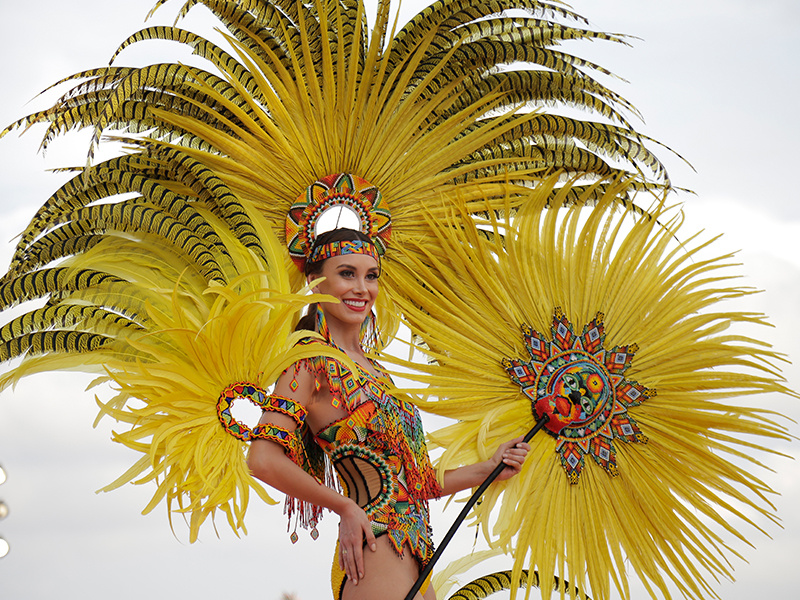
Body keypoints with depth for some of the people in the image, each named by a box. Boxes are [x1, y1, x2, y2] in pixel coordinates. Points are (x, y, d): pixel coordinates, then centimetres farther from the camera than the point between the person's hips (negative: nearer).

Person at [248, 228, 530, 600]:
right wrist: (346, 509, -12)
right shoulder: (315, 361, -5)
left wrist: (489, 469, 16)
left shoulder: (369, 369, 20)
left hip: (411, 560, 8)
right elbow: (263, 459, -19)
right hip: (375, 559, -8)